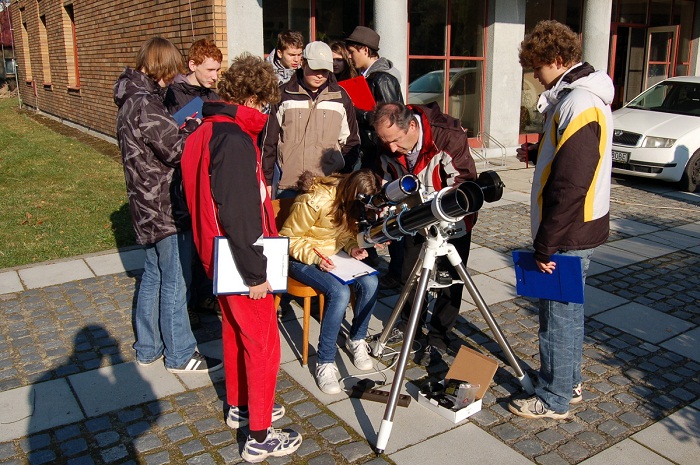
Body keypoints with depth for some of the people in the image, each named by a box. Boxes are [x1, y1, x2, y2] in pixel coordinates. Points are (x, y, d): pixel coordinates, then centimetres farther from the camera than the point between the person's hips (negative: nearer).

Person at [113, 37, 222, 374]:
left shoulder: (132, 100, 11)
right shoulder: (145, 104, -20)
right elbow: (177, 150, -22)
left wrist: (183, 129, 1)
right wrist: (195, 125, -7)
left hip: (149, 205, 10)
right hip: (167, 207, -10)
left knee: (153, 276, 19)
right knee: (174, 283, 2)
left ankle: (148, 348, 32)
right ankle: (181, 355, 17)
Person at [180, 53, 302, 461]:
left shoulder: (205, 132, 7)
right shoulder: (235, 140, -24)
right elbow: (238, 215, -27)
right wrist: (256, 272, -22)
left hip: (218, 257, 10)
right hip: (241, 262, -10)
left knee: (235, 331, 23)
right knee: (263, 344, 3)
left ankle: (239, 406, 41)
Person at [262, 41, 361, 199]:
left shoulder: (340, 97, 8)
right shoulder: (284, 95, 4)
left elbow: (351, 142, 14)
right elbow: (269, 141, 7)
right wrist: (267, 181, 5)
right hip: (288, 187, -1)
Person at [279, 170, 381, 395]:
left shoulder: (350, 202, -7)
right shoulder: (315, 201, -27)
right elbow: (289, 237, -17)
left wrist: (352, 247, -11)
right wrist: (315, 257, -31)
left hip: (333, 253, 6)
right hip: (302, 257, -6)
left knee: (370, 282, -21)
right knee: (340, 292, -32)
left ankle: (356, 339, 3)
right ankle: (325, 362, -18)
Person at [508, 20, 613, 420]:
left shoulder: (578, 105, -20)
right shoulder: (583, 97, 12)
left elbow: (570, 185, -25)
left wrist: (546, 244, -22)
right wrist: (537, 154, 10)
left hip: (568, 235, -10)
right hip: (578, 230, 10)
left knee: (558, 315, 2)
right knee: (568, 310, 20)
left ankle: (553, 401, 17)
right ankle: (570, 383, 35)